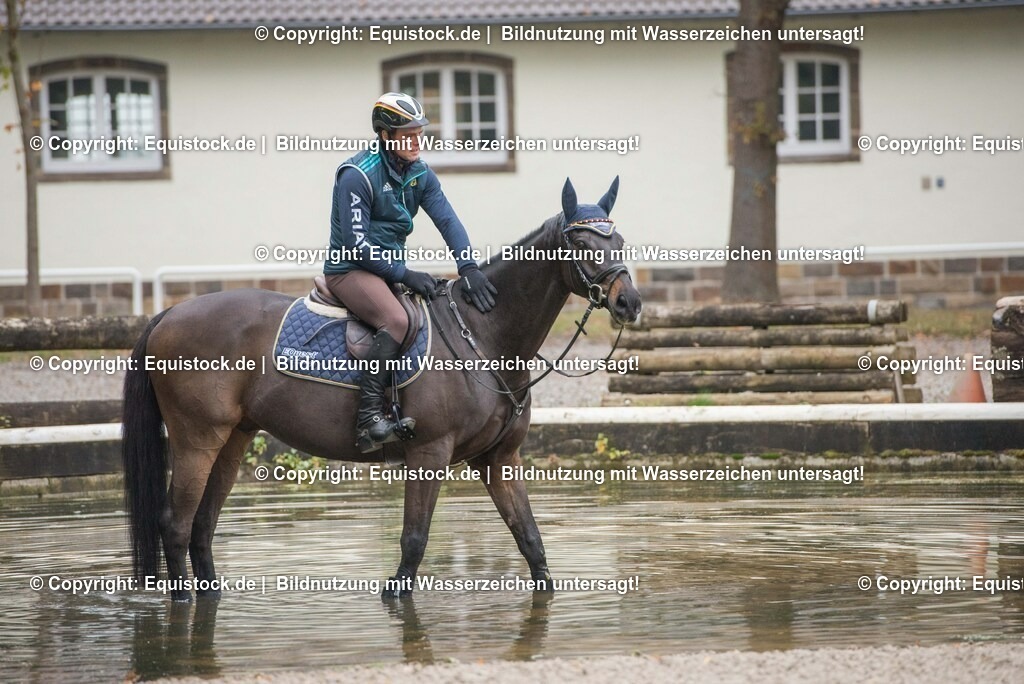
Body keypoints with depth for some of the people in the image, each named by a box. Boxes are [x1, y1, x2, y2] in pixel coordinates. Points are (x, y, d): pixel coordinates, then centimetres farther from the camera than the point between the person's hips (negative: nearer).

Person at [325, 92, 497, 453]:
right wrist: (404, 274, -23)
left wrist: (469, 267, -21)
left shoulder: (419, 174, 7)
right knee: (396, 319, -34)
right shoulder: (358, 175, -16)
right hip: (350, 270, -9)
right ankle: (369, 416, -37)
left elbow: (448, 221, -5)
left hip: (392, 267, 9)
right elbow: (357, 245, -19)